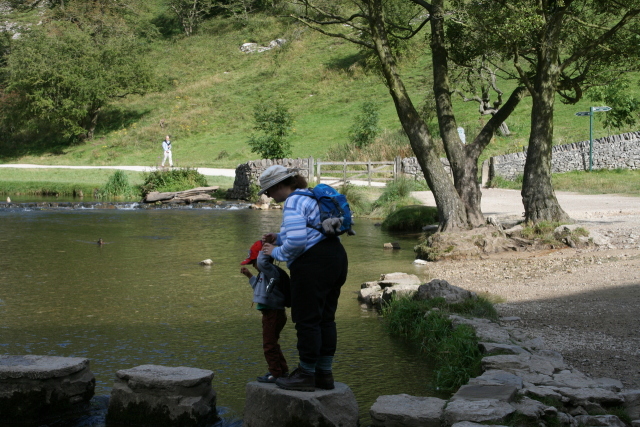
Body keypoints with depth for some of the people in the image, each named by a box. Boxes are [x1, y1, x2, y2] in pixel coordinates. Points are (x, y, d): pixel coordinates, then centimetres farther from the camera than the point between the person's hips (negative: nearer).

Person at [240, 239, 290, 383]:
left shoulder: (271, 270, -17)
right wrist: (250, 276, 32)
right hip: (271, 313, 11)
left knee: (269, 345, -3)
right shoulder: (266, 273, 16)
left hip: (274, 313, -11)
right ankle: (283, 370, 29)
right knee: (272, 344, 20)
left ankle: (276, 373, 3)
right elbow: (259, 287, 33)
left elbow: (262, 261, -39)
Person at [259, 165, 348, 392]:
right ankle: (325, 374, 20)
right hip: (335, 257, 10)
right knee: (326, 319, 13)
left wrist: (276, 252, -7)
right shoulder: (309, 196, 19)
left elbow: (296, 241, -24)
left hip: (314, 264, -10)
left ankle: (306, 375, 6)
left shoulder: (293, 202, -12)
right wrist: (279, 237, 19)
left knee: (307, 320, -1)